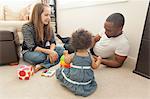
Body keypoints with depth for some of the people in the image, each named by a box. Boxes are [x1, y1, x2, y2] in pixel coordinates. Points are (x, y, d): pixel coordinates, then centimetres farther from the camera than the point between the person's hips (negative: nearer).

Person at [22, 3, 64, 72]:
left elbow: (53, 42, -6)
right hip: (29, 52, -5)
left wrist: (51, 51, -28)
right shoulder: (27, 27, -19)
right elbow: (32, 48, -24)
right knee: (40, 56, -40)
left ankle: (42, 65, -32)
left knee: (61, 49, -19)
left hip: (43, 50, 6)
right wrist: (48, 51, -34)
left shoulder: (48, 27, -5)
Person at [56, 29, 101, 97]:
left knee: (59, 71, 12)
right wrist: (99, 60, 16)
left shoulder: (72, 55, -15)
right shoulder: (90, 56, -12)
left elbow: (67, 61, 2)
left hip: (73, 79, -1)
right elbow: (95, 66, -1)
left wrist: (66, 54, 19)